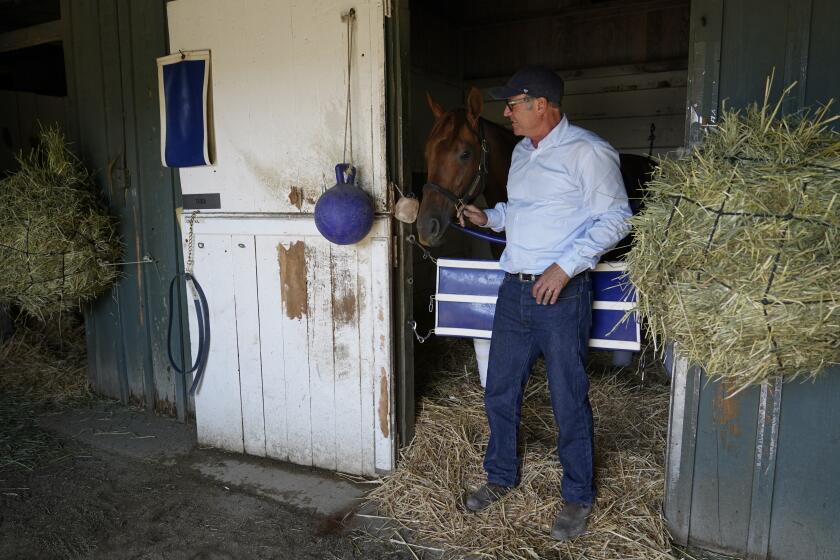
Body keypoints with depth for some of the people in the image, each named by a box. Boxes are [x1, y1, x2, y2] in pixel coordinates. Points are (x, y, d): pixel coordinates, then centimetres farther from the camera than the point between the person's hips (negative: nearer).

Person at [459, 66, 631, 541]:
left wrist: (565, 266, -21)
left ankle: (579, 498, 26)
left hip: (561, 294, -7)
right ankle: (501, 476, 36)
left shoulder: (587, 151, -11)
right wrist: (489, 217, 8)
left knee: (569, 402, 6)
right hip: (514, 289, 8)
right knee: (500, 392, 15)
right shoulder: (522, 151, 14)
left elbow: (615, 217, -13)